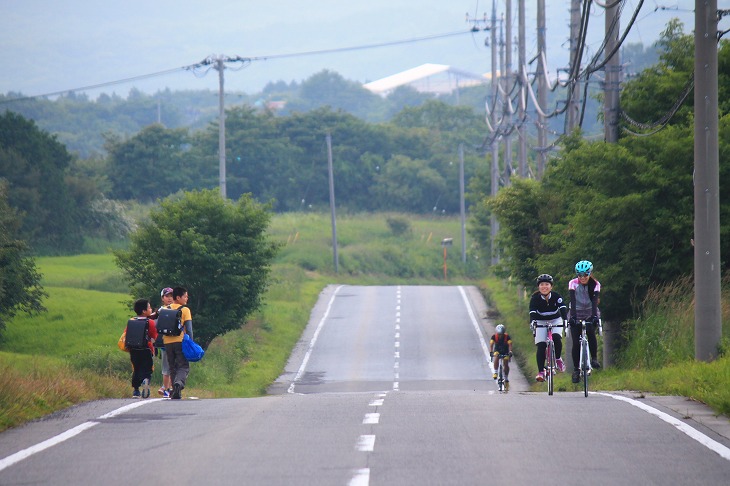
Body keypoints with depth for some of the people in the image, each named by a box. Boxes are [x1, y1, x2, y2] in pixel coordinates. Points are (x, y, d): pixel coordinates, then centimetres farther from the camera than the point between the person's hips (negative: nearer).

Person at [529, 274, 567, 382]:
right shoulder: (535, 298, -20)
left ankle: (558, 359, -2)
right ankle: (541, 372, -13)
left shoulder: (556, 296, -20)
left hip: (555, 320, 0)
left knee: (556, 338, -27)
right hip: (541, 322, 0)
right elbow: (532, 312, -31)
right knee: (541, 346, -13)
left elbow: (563, 309, -31)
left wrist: (565, 320, -50)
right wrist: (532, 323, -51)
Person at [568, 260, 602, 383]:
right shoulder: (573, 283, -11)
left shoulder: (595, 284, -10)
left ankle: (594, 358, -13)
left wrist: (594, 316, -38)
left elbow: (595, 301, -22)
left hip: (590, 314, 0)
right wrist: (572, 316, -36)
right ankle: (576, 369, 1)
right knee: (576, 343, -9)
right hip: (577, 314, 0)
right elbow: (573, 301, -23)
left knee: (590, 333, -29)